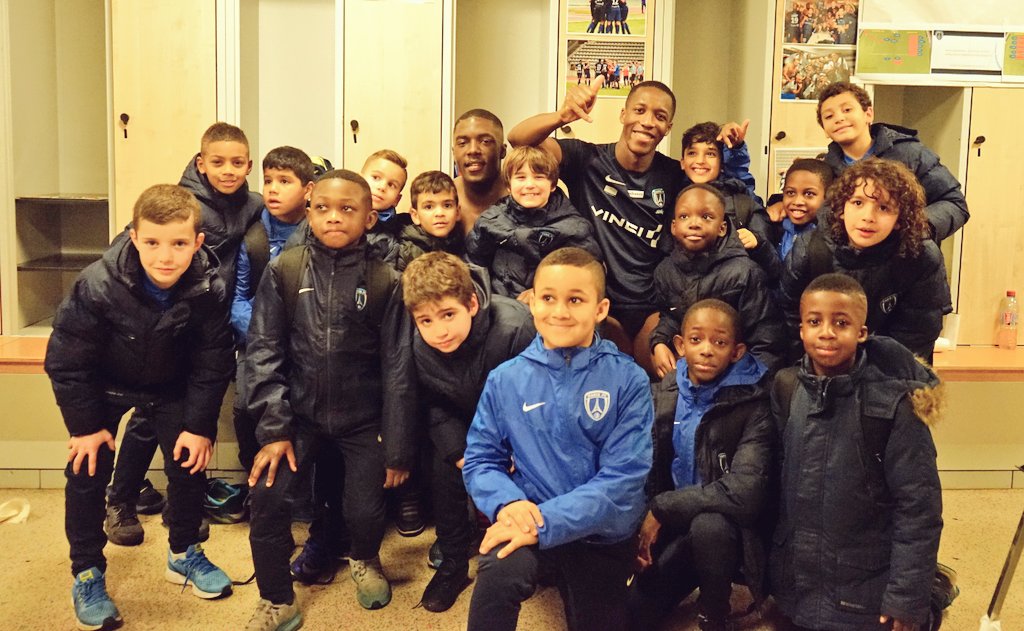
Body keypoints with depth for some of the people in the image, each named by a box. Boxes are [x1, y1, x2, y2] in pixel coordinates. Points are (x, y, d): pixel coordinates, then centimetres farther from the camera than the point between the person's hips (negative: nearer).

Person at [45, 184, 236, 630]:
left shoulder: (210, 290, -28)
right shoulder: (97, 285, -33)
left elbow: (212, 364, -14)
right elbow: (66, 360, -20)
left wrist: (200, 425, -12)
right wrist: (85, 425, -14)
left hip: (171, 388, 2)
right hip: (105, 386, -1)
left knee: (189, 465, 1)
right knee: (87, 470, -5)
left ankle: (184, 555, 25)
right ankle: (87, 575, 12)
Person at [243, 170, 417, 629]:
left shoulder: (385, 282, -10)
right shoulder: (284, 271, -6)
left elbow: (398, 369, -6)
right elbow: (263, 351, -4)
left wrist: (397, 449, -5)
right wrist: (273, 428, -11)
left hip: (363, 418, -1)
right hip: (301, 411, 1)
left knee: (365, 509, -3)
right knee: (267, 496, -13)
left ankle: (364, 560, 37)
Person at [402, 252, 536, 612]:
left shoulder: (513, 329, -37)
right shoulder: (423, 347, -21)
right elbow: (435, 405, -6)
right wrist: (459, 452, -18)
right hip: (468, 421, 4)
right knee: (445, 470, -11)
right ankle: (452, 565, 9)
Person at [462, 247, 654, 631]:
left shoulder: (628, 381, -12)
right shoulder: (506, 379, -5)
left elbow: (624, 476, -18)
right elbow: (481, 459, 0)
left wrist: (547, 522, -27)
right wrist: (507, 502, -23)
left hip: (604, 533, 1)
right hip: (528, 521, -1)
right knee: (499, 571, -34)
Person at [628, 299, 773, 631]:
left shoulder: (753, 404, -17)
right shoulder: (662, 394, -1)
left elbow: (744, 492, -27)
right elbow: (648, 472, 7)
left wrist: (662, 509, -22)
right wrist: (646, 526, -7)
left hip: (728, 527, -4)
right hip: (675, 529, 4)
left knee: (707, 525, -37)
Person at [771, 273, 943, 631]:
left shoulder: (893, 405, -16)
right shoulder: (787, 389, -2)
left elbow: (919, 507, -14)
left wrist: (906, 599, -14)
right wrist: (763, 562, 8)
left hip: (867, 593, -4)